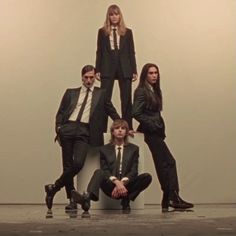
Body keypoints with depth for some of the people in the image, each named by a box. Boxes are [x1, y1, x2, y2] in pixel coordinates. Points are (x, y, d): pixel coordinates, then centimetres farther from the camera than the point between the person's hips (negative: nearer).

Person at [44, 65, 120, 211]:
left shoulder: (101, 94, 17)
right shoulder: (71, 93, 19)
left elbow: (112, 112, 18)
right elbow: (60, 112, 15)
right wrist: (58, 127, -2)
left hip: (84, 132, -1)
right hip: (67, 129, 2)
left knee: (78, 163, -20)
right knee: (68, 165, 1)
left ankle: (54, 188, -1)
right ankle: (72, 199, 12)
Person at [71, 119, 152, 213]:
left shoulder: (133, 149, 12)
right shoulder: (104, 149, 11)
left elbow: (133, 171, 1)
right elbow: (105, 170, -1)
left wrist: (122, 183, -18)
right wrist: (116, 182, -21)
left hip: (127, 185, 1)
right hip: (111, 186, -1)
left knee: (147, 176, -24)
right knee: (99, 172, -30)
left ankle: (126, 200, -16)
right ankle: (86, 198, -55)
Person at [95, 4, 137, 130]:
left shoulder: (127, 32, 8)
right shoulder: (102, 31, 7)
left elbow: (131, 52, 7)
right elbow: (99, 52, 6)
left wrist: (134, 71, 1)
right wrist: (97, 70, -1)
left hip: (124, 68, 1)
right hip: (107, 69, -1)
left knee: (126, 100, 3)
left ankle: (128, 127, 10)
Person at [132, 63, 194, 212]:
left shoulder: (155, 91, 16)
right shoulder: (142, 91, -10)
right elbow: (136, 113, -18)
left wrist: (160, 127, 6)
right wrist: (153, 125, -14)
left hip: (155, 133, 8)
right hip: (150, 133, -8)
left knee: (165, 164, 6)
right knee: (168, 162, -8)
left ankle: (168, 200, 10)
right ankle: (172, 198, -3)